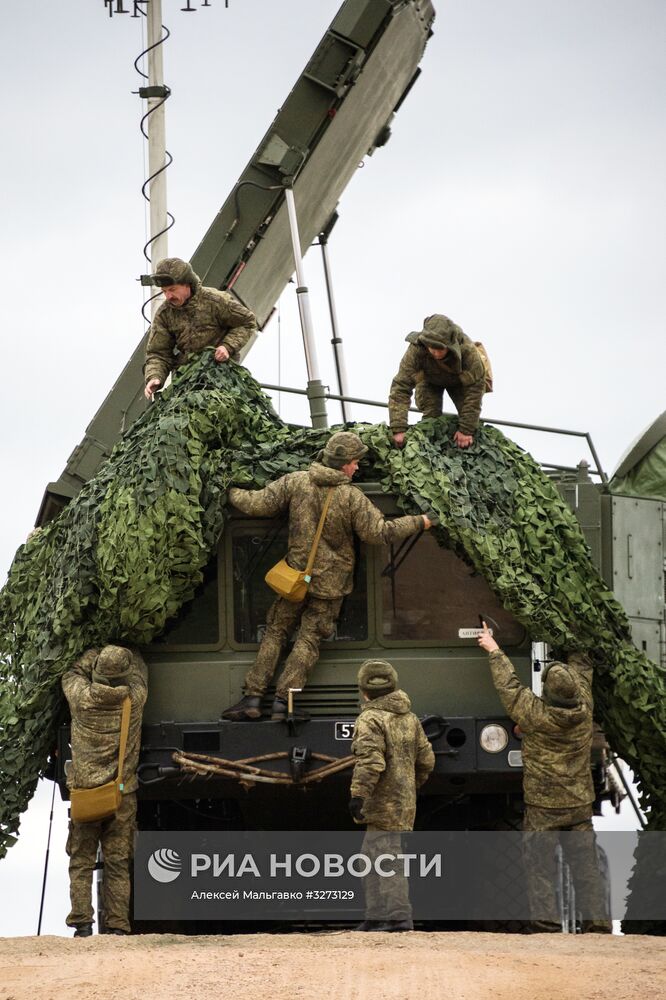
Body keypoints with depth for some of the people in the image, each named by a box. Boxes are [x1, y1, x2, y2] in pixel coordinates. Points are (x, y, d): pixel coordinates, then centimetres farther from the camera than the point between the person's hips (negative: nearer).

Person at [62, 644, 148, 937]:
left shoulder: (82, 697, -8)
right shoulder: (134, 698, -6)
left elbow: (71, 675, 15)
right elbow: (139, 672, 16)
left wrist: (91, 655, 23)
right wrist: (127, 653, 31)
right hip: (123, 793, 1)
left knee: (81, 862, 5)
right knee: (118, 864, 4)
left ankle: (82, 924, -4)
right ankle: (117, 926, -1)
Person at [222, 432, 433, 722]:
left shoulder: (294, 483, -7)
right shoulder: (352, 498, -14)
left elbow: (257, 505, -5)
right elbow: (379, 533, -12)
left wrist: (232, 493, 15)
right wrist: (418, 523, 0)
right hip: (331, 582, -2)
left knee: (275, 632, 11)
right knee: (308, 640, 3)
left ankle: (253, 697, 4)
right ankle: (282, 701, -5)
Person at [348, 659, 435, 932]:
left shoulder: (371, 719, -11)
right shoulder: (409, 718, 14)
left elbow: (370, 762, -23)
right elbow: (426, 759, 18)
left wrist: (357, 794, -24)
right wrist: (413, 785, 32)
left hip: (384, 803, -9)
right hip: (405, 800, 9)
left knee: (386, 858, -8)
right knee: (373, 857, 16)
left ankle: (398, 917, -12)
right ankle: (377, 916, 18)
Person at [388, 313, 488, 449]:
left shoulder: (468, 350, -44)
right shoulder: (416, 350, -43)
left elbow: (475, 388, -35)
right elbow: (400, 387, -41)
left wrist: (466, 430, -35)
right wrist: (398, 429, -47)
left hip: (459, 380, 0)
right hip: (430, 381, 0)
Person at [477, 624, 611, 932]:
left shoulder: (534, 714, -15)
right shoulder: (584, 709, -5)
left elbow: (508, 684, 1)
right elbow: (582, 666, 12)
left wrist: (494, 651, 15)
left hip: (543, 805, -4)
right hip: (580, 803, 4)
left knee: (540, 866, 2)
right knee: (586, 865, 5)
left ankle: (547, 922, -6)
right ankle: (598, 921, 1)